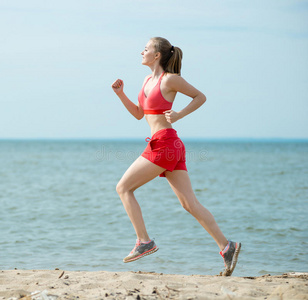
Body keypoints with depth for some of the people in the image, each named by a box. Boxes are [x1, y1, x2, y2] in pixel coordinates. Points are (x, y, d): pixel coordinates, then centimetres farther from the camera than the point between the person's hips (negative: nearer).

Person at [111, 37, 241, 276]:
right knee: (189, 203, 2)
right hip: (164, 145, 9)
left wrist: (179, 115, -9)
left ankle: (144, 241, -3)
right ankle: (226, 246, -1)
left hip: (165, 143, -9)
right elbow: (138, 114, 25)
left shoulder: (171, 79, -5)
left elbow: (200, 97, 1)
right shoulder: (148, 80, 19)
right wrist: (121, 94, 13)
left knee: (123, 187, -3)